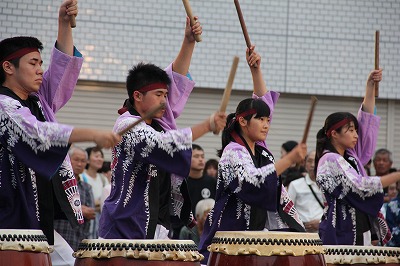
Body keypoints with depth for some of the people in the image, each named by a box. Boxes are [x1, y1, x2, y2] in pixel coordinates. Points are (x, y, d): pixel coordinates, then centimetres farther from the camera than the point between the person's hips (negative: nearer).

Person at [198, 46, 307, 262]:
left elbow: (265, 102, 19)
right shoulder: (233, 153, -11)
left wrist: (256, 70, 12)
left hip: (255, 233, 8)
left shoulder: (259, 148, 12)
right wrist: (290, 159, -29)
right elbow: (253, 181, -28)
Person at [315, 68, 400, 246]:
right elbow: (361, 186, -16)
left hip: (359, 230, 9)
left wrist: (370, 86, 13)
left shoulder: (350, 156, 15)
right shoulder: (330, 160, -9)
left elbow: (366, 120, 17)